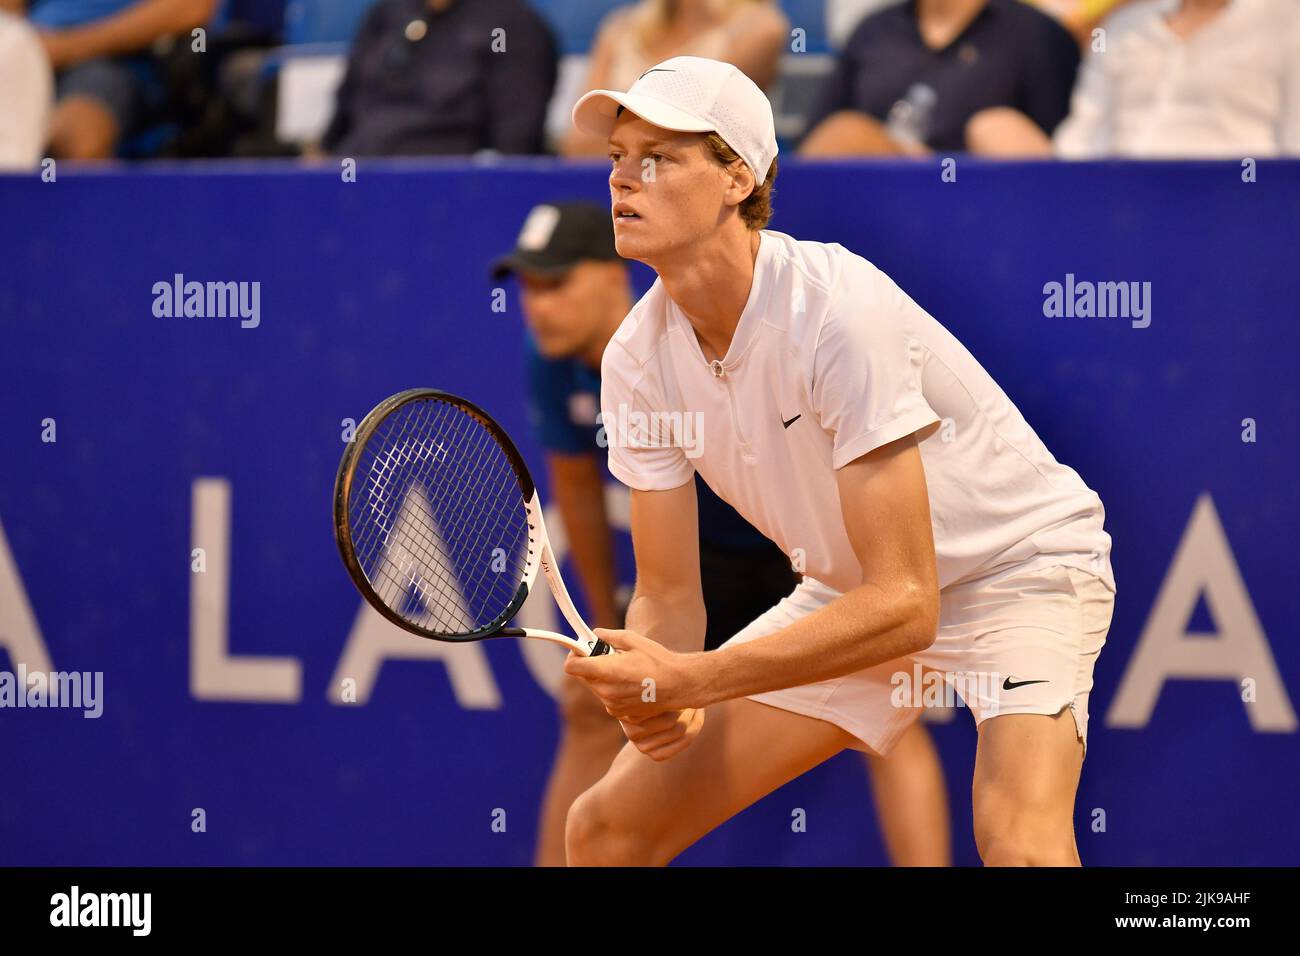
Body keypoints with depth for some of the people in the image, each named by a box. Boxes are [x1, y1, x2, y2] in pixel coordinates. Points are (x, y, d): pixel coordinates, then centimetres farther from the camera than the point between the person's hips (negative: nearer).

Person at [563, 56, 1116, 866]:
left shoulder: (837, 314, -30)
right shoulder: (638, 358, -10)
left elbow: (905, 603, -32)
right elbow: (669, 594, -3)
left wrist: (693, 681, -37)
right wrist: (653, 691, -26)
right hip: (859, 592, 7)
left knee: (1020, 843, -35)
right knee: (606, 828, 1)